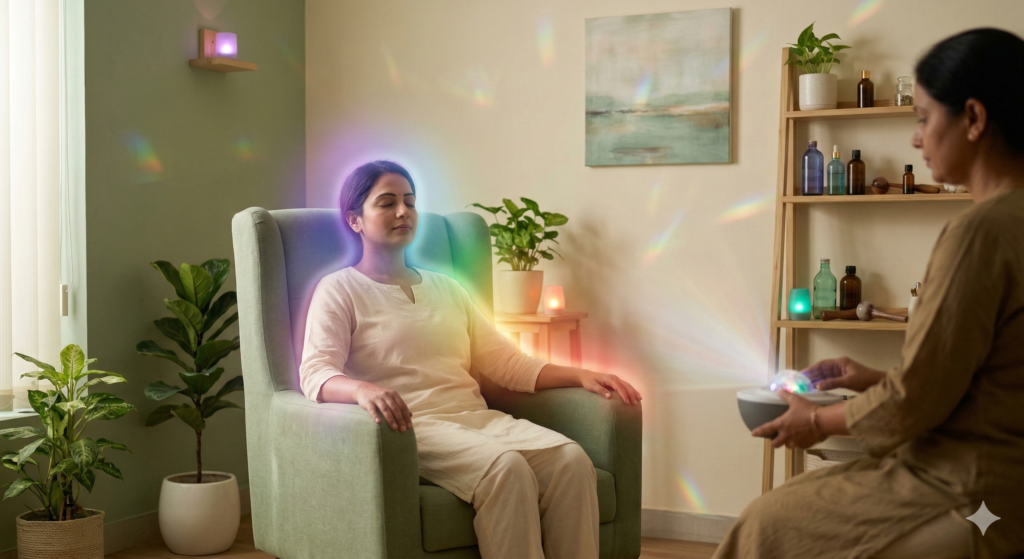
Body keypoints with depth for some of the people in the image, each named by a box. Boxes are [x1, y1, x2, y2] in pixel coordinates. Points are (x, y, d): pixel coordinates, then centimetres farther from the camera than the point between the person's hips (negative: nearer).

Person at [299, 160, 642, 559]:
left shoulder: (446, 288, 27)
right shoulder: (338, 290, 7)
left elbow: (505, 361, 21)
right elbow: (315, 373, -9)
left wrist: (580, 375, 6)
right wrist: (363, 389, -33)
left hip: (478, 419, 6)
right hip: (412, 426, -6)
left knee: (570, 458, -23)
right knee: (506, 467, -33)